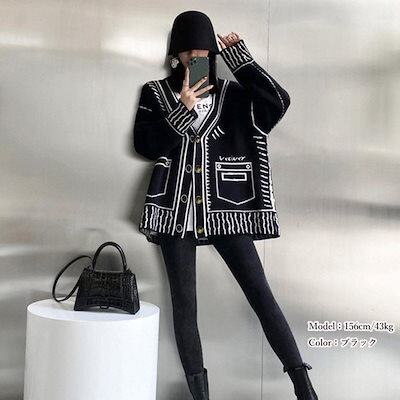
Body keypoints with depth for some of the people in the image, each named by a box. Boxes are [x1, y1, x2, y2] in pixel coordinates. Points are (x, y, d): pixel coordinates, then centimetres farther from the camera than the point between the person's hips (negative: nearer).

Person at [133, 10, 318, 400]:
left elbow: (278, 102, -8)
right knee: (184, 302, 3)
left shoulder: (233, 94, 7)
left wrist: (239, 55, -6)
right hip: (176, 210, 1)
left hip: (226, 209, 0)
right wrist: (182, 111, -14)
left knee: (261, 293, -3)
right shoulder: (155, 94, 8)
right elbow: (144, 144, -3)